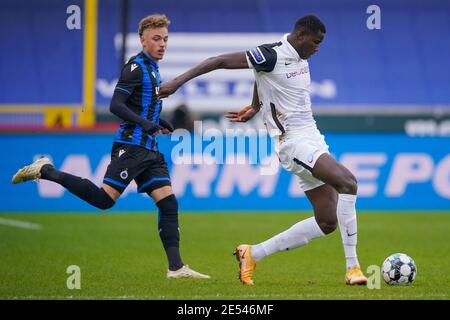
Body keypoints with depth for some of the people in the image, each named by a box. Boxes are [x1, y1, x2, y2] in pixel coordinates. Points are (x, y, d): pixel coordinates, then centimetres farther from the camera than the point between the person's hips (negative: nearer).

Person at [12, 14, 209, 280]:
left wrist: (159, 124, 18)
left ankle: (176, 268, -2)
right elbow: (116, 105, -19)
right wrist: (145, 123, -27)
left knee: (169, 203, -1)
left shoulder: (152, 68, 19)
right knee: (104, 198, -12)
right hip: (131, 146, -9)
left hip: (150, 149, 9)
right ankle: (46, 171, 2)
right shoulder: (136, 67, -9)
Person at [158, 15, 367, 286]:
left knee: (327, 223, 4)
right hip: (294, 142, -9)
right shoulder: (271, 56, -13)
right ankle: (352, 267, -24)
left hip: (312, 139, 9)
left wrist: (255, 109, 34)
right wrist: (179, 81, -15)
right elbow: (220, 61, -13)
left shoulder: (301, 58, 12)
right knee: (348, 182, -27)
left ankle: (253, 254, 15)